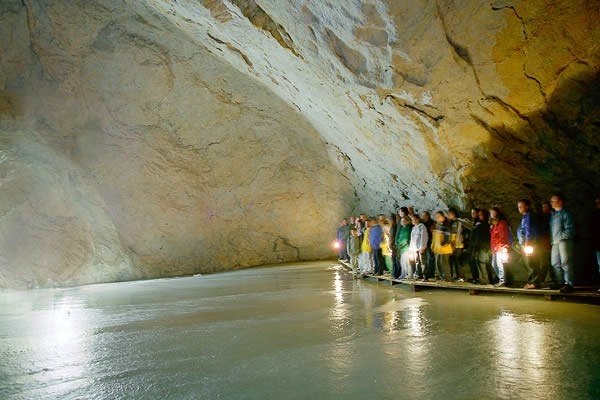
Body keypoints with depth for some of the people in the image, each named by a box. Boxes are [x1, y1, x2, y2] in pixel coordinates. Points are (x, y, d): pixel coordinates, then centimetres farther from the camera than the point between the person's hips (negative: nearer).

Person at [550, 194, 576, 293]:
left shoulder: (565, 214, -6)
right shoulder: (553, 214, 17)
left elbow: (569, 229, -13)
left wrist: (561, 236, -14)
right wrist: (552, 239, 9)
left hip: (564, 241, -8)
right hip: (555, 243, 8)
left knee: (565, 263, -8)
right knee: (555, 263, 10)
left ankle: (568, 284, -5)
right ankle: (560, 283, 20)